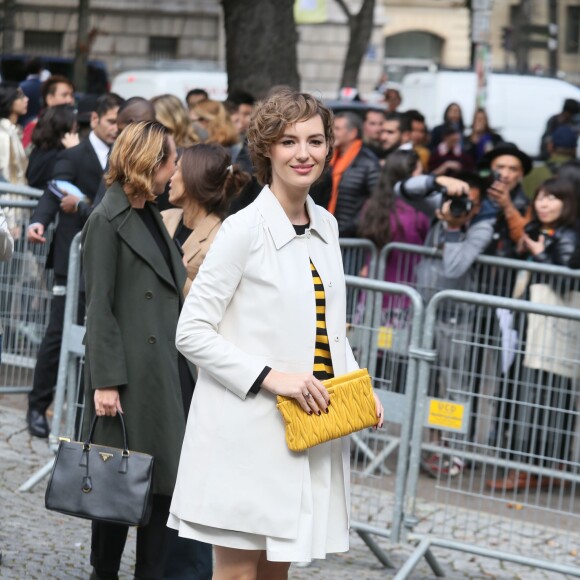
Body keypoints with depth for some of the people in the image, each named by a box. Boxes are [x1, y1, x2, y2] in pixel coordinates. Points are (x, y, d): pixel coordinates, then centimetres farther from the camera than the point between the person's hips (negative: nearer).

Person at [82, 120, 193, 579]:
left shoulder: (151, 216, 15)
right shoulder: (108, 222, -9)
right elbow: (99, 308, -12)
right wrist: (105, 381, -17)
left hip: (166, 368, 7)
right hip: (131, 371, -7)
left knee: (163, 481, 4)